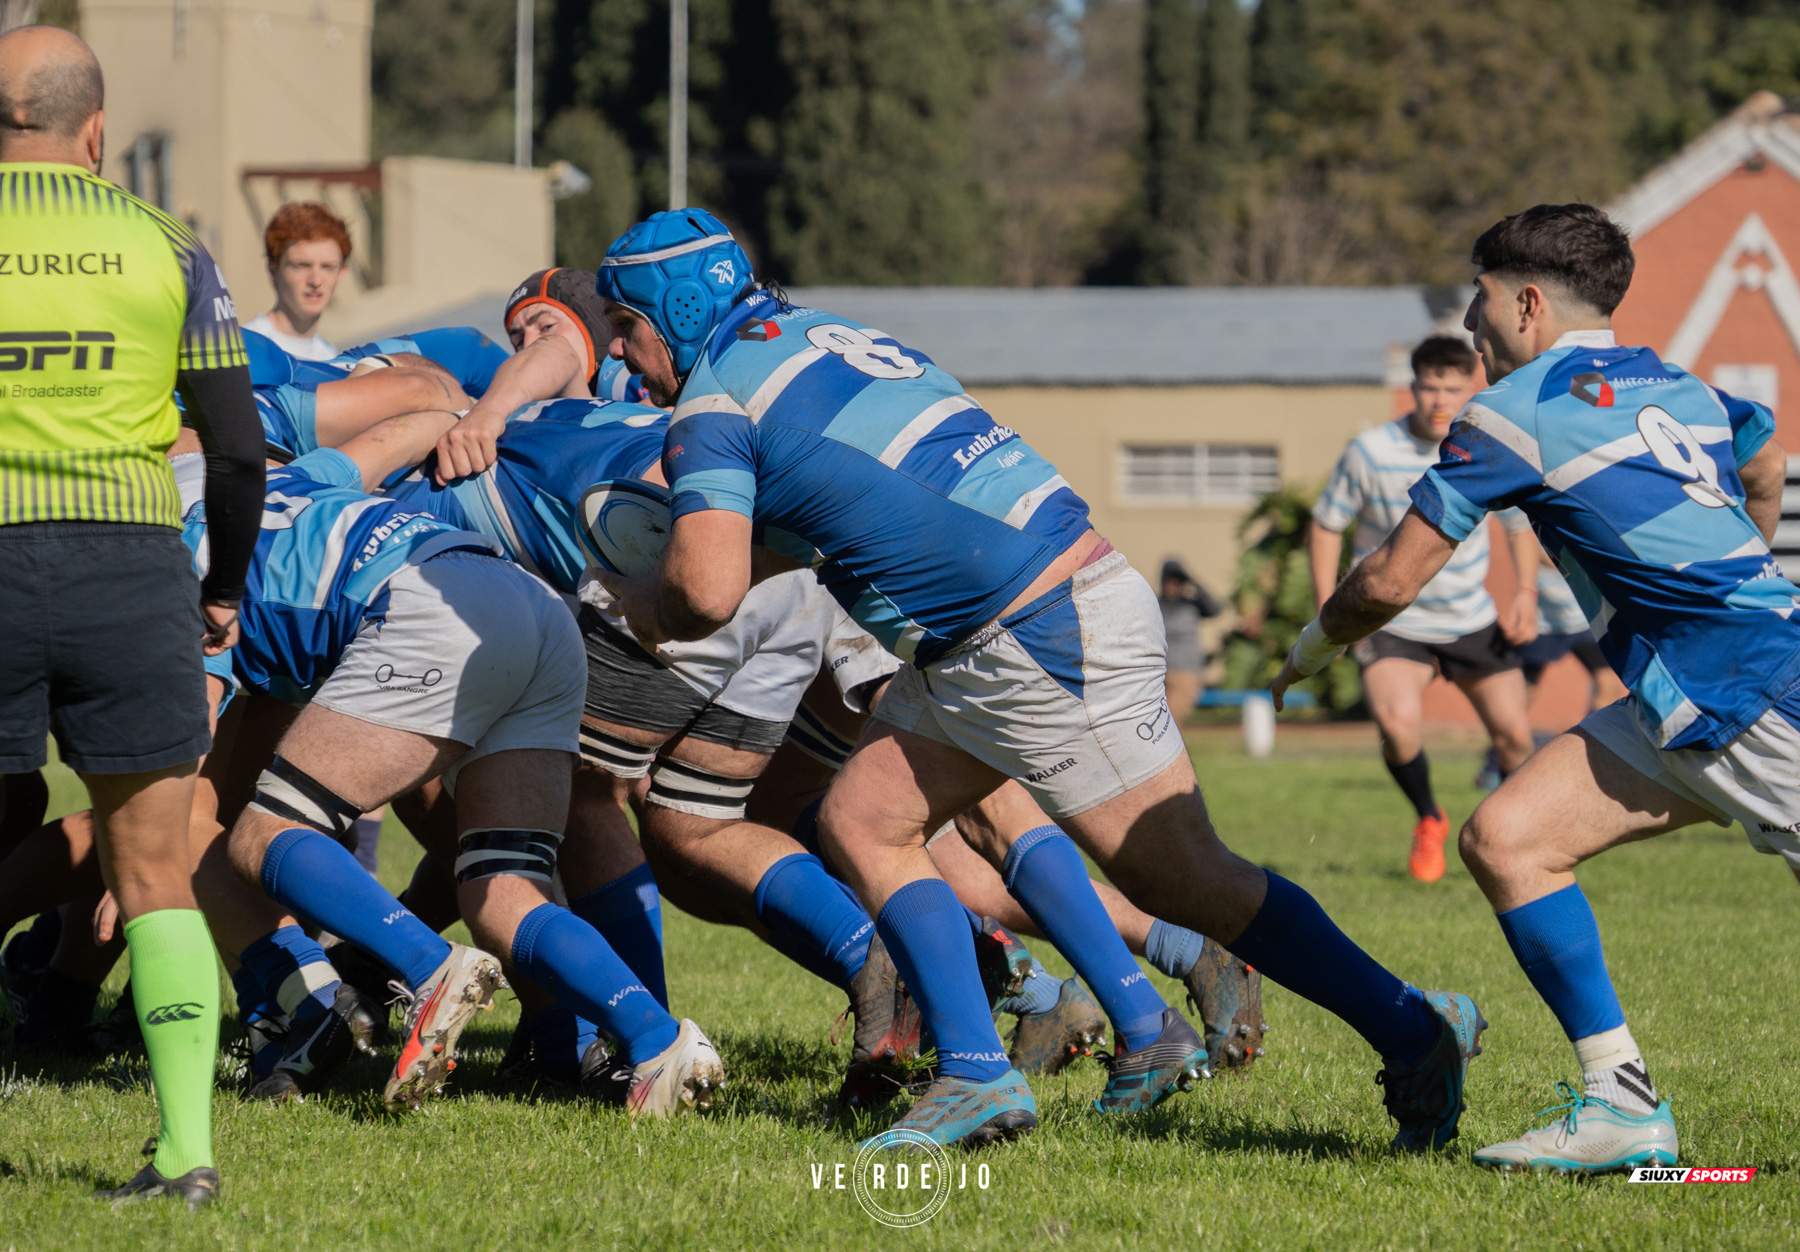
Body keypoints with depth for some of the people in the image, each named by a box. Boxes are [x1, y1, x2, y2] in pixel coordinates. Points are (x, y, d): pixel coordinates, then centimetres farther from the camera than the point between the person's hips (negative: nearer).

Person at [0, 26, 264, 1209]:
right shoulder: (164, 245, 5)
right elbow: (239, 448, 5)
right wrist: (226, 589, 18)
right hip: (131, 566, 1)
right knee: (156, 878, 7)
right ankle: (187, 1144, 0)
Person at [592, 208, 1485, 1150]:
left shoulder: (712, 407, -10)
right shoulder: (819, 335, 17)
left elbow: (709, 589, -22)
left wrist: (642, 606, 0)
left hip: (1048, 641, -10)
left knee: (1186, 881, -2)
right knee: (861, 824, 10)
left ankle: (1414, 1032, 5)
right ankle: (975, 1075, 5)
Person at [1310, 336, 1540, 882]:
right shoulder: (1371, 452, -15)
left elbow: (1519, 522, 11)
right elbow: (1326, 524, -3)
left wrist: (1527, 594, -3)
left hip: (1473, 621, 3)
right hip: (1393, 622, -3)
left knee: (1514, 734, -1)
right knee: (1398, 722, -27)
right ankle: (1429, 820, 3)